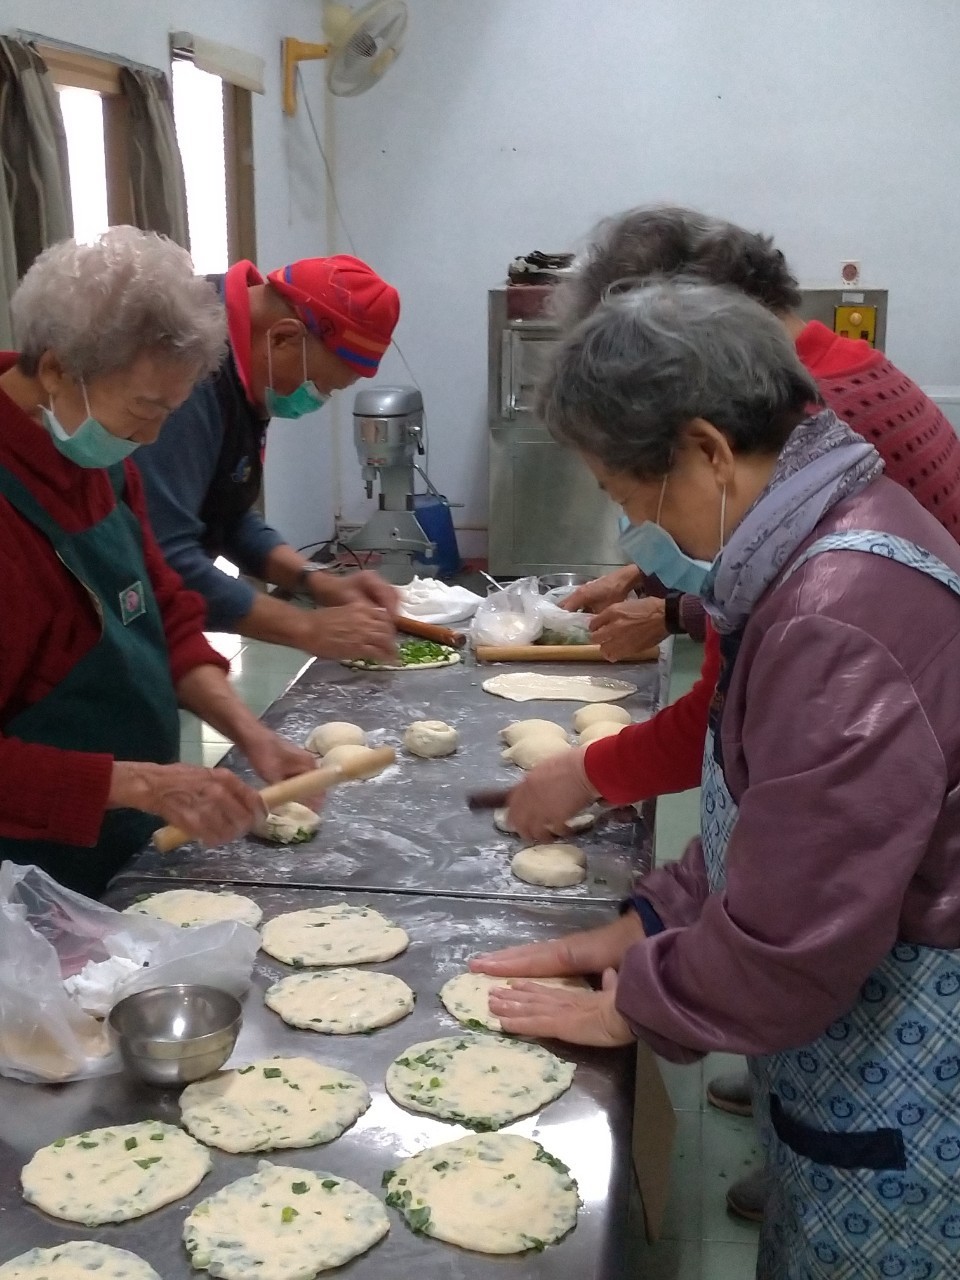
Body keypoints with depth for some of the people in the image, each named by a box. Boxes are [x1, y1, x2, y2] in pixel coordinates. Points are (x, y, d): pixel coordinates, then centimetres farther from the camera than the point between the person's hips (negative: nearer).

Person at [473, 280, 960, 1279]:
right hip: (856, 1010, 9)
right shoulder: (836, 535, 2)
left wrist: (635, 1003, -9)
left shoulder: (839, 620, -31)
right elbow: (769, 815, 11)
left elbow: (792, 938, -25)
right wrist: (647, 926, 7)